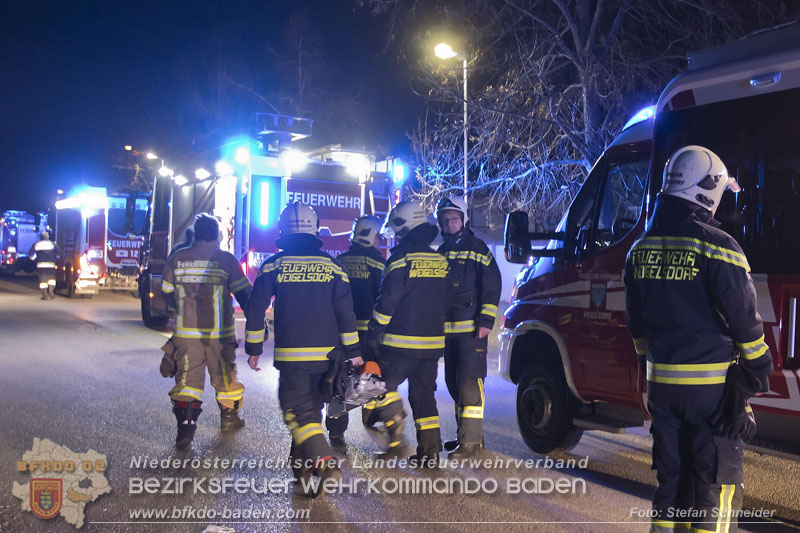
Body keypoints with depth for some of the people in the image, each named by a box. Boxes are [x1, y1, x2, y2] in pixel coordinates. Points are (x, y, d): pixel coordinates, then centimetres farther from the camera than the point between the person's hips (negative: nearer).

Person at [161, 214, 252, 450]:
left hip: (185, 333, 1)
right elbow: (244, 293, -4)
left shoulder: (177, 258, 3)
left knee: (187, 378, 4)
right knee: (225, 376, 15)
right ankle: (229, 419, 30)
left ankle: (185, 427, -6)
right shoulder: (226, 260, -5)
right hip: (219, 333, -1)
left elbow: (167, 293, 12)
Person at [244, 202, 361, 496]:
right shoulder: (332, 266, 5)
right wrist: (353, 352, 9)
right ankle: (303, 472, 21)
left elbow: (255, 309, 1)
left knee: (298, 411, -2)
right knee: (310, 408, 15)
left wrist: (253, 348, 10)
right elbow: (345, 312, 3)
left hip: (291, 354, -3)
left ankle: (325, 464, -20)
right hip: (328, 354, 3)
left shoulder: (273, 265, 0)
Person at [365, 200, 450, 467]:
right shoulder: (441, 260, 12)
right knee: (424, 393, 12)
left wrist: (373, 335, -8)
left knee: (384, 385, 7)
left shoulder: (401, 258, -11)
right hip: (433, 341, 7)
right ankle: (429, 452, 12)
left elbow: (387, 302, -14)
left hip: (402, 341, -6)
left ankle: (397, 441, -1)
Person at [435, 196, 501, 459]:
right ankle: (466, 434, 22)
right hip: (448, 328, 7)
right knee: (454, 383, 11)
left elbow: (492, 287, -7)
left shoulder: (477, 249, -2)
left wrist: (486, 321, -14)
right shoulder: (441, 253, 17)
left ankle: (471, 439, -6)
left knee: (469, 382, -10)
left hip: (472, 328, -7)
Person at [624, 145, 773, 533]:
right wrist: (760, 368, 3)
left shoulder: (641, 247, 6)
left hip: (661, 381, 6)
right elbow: (744, 318, -11)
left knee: (671, 474, 16)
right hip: (711, 385, -6)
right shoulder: (715, 246, -14)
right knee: (716, 483, 6)